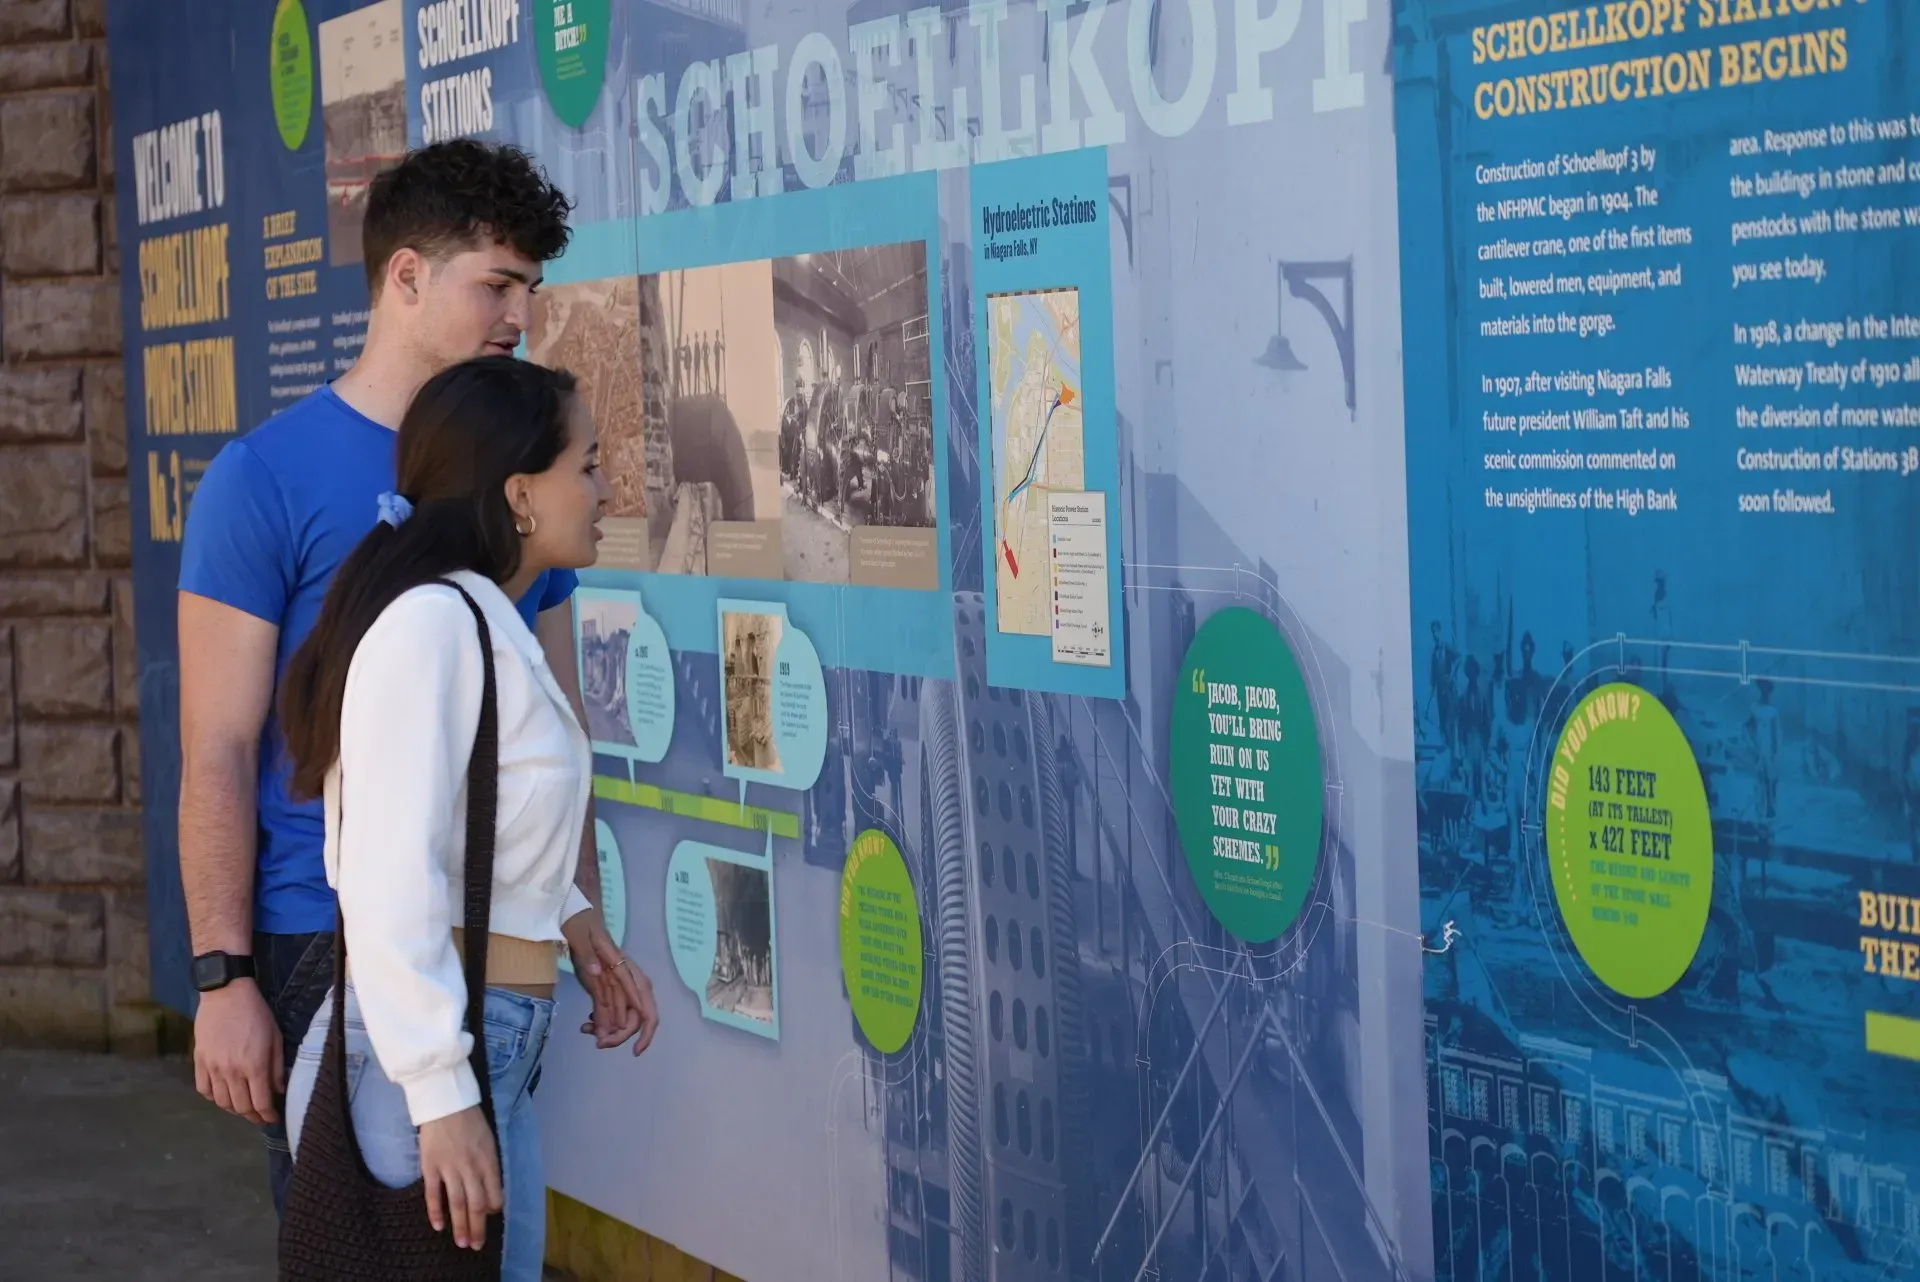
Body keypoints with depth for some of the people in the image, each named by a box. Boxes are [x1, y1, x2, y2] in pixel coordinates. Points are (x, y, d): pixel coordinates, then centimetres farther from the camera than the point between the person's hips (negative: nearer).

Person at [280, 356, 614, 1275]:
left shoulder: (489, 627, 13)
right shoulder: (432, 621, -17)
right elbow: (389, 879, -22)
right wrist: (442, 1098, -23)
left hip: (496, 1054, 10)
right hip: (420, 1063, -9)